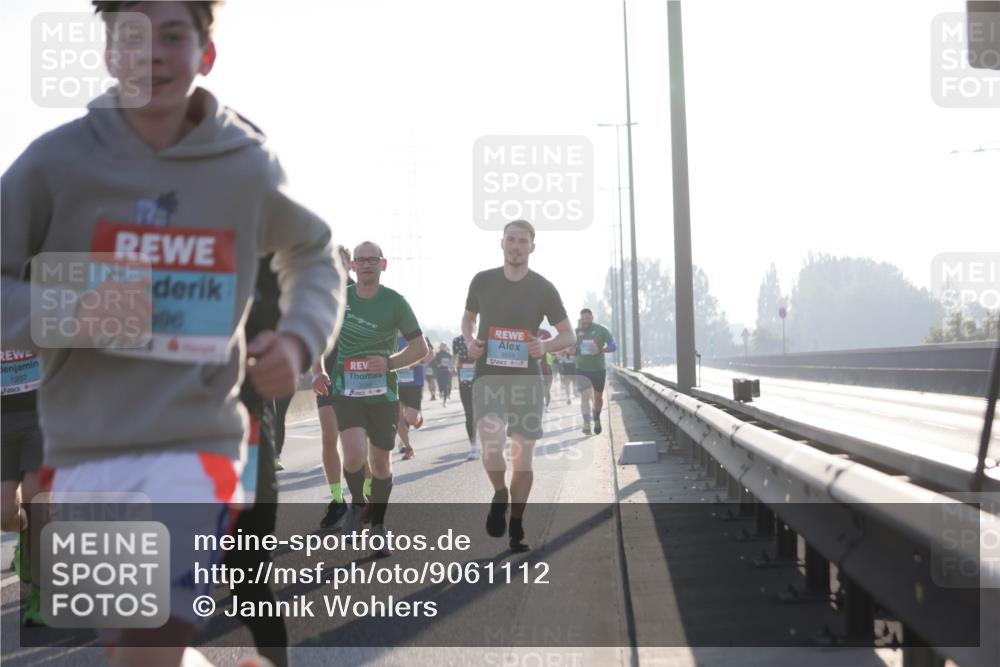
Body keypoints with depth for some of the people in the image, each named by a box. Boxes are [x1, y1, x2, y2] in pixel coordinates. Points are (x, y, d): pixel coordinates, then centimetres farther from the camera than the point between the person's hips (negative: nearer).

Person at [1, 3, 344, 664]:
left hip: (196, 444, -2)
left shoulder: (248, 166, -1)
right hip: (82, 449, 2)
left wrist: (299, 340, 0)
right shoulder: (60, 159, -4)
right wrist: (72, 312, -22)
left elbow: (314, 256, 18)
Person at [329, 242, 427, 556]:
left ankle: (378, 526, 29)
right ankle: (357, 502, 11)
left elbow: (420, 348, -2)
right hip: (346, 391, 0)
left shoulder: (395, 302, -4)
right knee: (354, 456, -21)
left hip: (383, 393, 0)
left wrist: (389, 362, -17)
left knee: (381, 462, 8)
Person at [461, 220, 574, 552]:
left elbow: (568, 336, 6)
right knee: (492, 444, -24)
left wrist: (545, 345, -16)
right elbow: (468, 318, 20)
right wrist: (469, 341, -1)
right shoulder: (483, 281, 4)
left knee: (523, 458, 4)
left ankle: (516, 528, 21)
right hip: (488, 376, -1)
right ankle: (499, 495, 8)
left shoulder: (543, 289, 1)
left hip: (526, 379, 1)